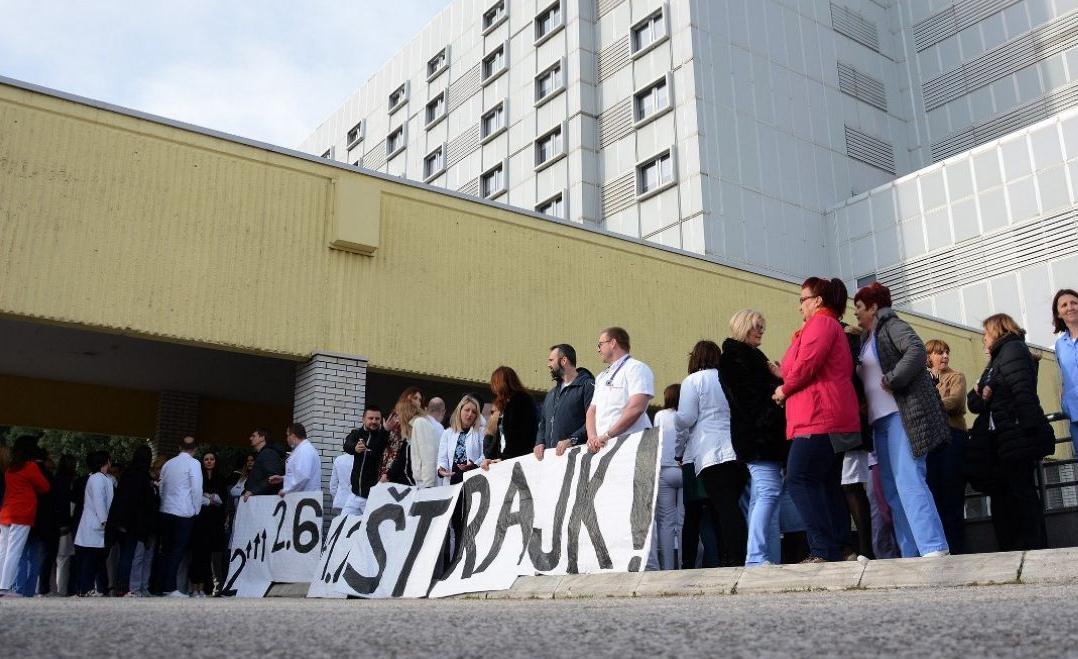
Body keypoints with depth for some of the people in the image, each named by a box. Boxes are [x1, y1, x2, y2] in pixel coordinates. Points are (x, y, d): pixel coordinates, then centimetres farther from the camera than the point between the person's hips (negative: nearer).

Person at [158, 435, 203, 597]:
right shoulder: (193, 463, -6)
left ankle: (164, 586, 13)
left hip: (166, 511, 6)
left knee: (167, 549, 11)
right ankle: (171, 588, -8)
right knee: (178, 550, -4)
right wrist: (197, 509, 0)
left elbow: (161, 488, 12)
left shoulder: (168, 464, 11)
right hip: (184, 512, -6)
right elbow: (197, 489, -11)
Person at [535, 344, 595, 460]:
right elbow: (543, 422, 29)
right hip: (549, 454, 7)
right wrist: (540, 442, 10)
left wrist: (572, 440, -22)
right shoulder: (552, 393, 26)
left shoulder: (587, 385, -3)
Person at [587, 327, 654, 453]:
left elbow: (636, 408, -14)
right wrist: (592, 437, -3)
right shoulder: (601, 377, 23)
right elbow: (592, 410, 17)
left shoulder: (636, 368, -2)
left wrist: (606, 435, -15)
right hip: (601, 446, 6)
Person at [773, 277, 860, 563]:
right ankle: (839, 549, 7)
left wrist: (784, 389, -2)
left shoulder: (821, 323, -3)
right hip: (834, 419, 11)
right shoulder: (834, 327, 28)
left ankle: (824, 550, -17)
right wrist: (785, 379, 16)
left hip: (819, 418, -11)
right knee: (828, 484, 8)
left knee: (800, 479, -13)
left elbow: (807, 364, -16)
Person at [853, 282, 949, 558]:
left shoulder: (891, 325, -1)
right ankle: (911, 554, 5)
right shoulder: (868, 338, 24)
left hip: (903, 413, -9)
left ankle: (935, 548, -20)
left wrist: (891, 381, -17)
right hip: (881, 419, 9)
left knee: (908, 481, -18)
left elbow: (917, 351, -18)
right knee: (893, 489, 4)